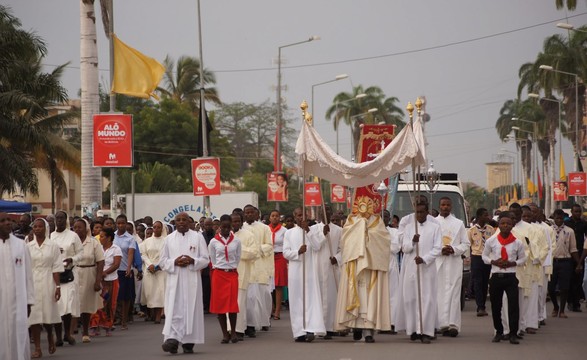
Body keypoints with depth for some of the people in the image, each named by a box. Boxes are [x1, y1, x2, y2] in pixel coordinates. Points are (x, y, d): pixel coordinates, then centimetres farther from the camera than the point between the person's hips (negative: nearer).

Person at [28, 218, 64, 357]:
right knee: (34, 315, -2)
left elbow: (56, 268, -1)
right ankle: (37, 348, 3)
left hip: (47, 282, -1)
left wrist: (58, 286, -7)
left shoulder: (53, 246, 1)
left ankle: (50, 337, 33)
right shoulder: (28, 247, 5)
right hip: (32, 283, 1)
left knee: (48, 313, 2)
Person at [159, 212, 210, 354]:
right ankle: (172, 339, -20)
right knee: (174, 310, -10)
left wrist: (193, 261, -14)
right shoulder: (169, 239, 10)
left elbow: (205, 259, 5)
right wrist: (174, 262, -11)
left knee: (191, 309, 0)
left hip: (192, 280, 0)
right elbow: (162, 261, 9)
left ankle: (188, 342, 8)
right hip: (174, 280, 0)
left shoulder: (198, 237, 7)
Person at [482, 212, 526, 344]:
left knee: (514, 304, -10)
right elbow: (484, 256, 11)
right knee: (495, 305, 8)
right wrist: (494, 262, -9)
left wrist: (512, 263, -10)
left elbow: (523, 259, 9)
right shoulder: (491, 241, 0)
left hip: (510, 277, -1)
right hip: (496, 276, 1)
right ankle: (499, 332, 23)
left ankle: (513, 334, -5)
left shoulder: (517, 243, -2)